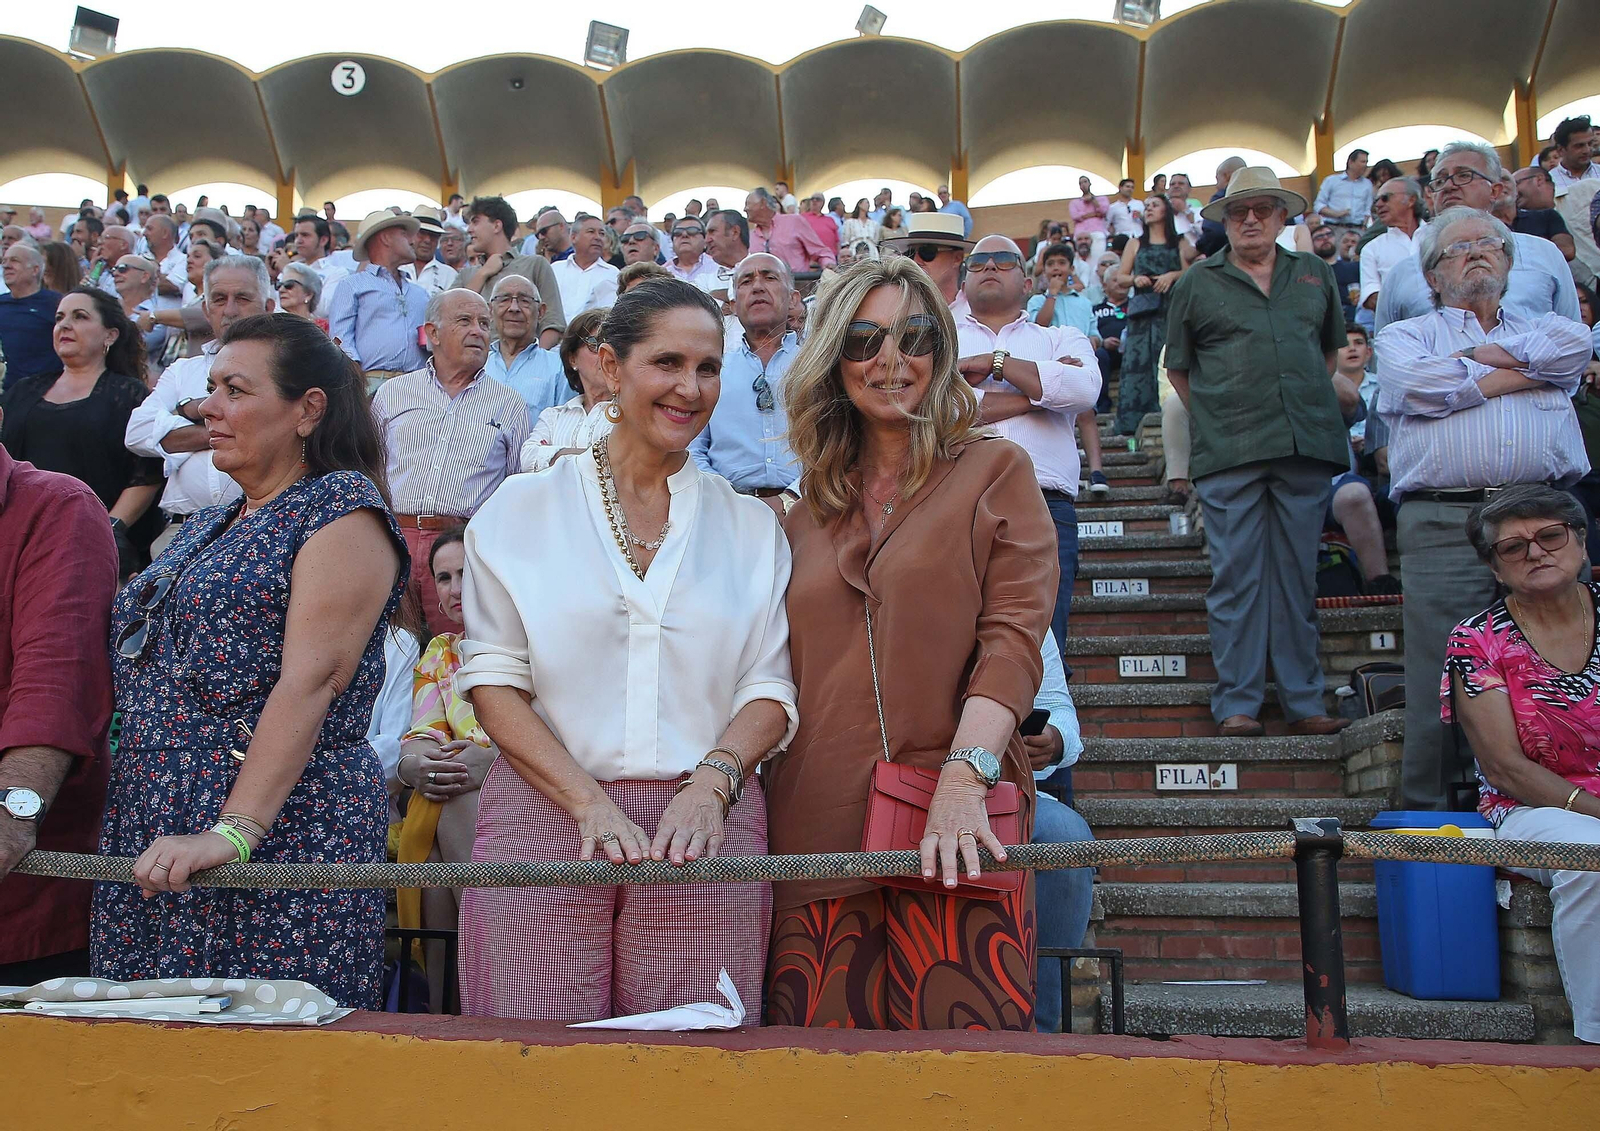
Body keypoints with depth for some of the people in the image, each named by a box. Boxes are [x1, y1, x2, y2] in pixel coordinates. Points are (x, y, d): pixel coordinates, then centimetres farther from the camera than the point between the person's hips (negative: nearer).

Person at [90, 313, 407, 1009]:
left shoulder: (342, 509, -7)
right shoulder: (208, 527, 19)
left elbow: (310, 683, -18)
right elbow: (148, 676, 22)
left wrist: (233, 831, -26)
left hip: (276, 827, -8)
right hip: (150, 839, 8)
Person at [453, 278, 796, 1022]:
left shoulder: (751, 526, 12)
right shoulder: (522, 508, 7)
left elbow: (772, 692, 8)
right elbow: (493, 682, 1)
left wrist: (712, 783, -11)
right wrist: (590, 804, -11)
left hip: (702, 824, 1)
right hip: (545, 817, -1)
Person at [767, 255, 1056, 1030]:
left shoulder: (995, 472, 7)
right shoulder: (808, 512, 18)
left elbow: (1012, 639, -4)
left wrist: (963, 778, -18)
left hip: (950, 829, -3)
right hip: (819, 827, 3)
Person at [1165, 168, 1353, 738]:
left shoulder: (1315, 274, 16)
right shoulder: (1197, 283, 9)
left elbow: (1332, 348, 27)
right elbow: (1177, 369, 13)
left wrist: (1310, 404, 17)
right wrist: (1215, 418, 6)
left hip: (1306, 449, 3)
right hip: (1228, 455, -2)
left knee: (1298, 575, 6)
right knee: (1236, 576, -3)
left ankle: (1304, 702, 13)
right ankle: (1236, 703, 3)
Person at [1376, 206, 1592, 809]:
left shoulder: (1541, 327, 26)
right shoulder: (1404, 336, 19)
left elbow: (1575, 345, 1)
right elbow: (1417, 384, -5)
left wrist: (1477, 356, 2)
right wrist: (1522, 373, 5)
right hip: (1444, 523, -2)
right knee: (1441, 675, -5)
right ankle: (1431, 812, 3)